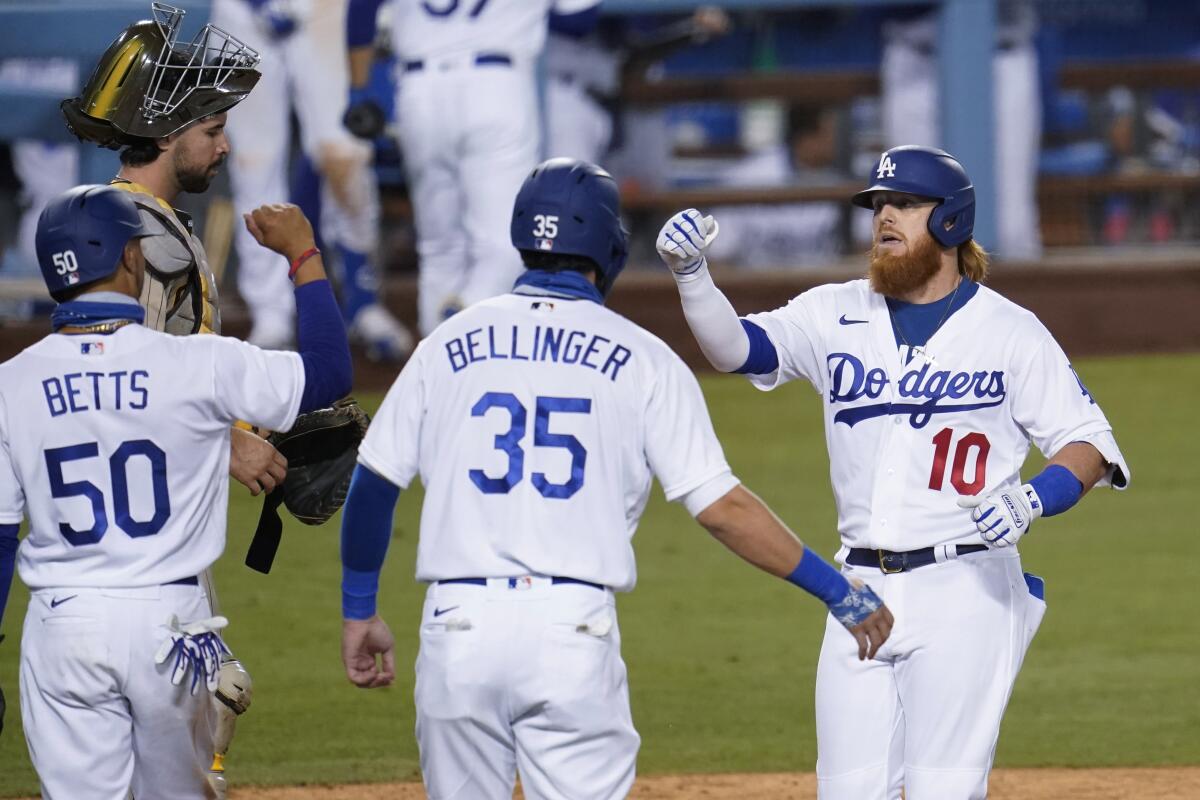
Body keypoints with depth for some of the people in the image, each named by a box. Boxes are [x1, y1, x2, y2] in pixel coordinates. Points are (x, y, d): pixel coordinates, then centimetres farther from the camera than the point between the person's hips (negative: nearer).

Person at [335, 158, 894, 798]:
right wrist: (840, 593, 5)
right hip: (574, 631, -2)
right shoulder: (642, 360, 4)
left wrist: (358, 611, 20)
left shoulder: (451, 343, 10)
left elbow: (371, 486, 9)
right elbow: (723, 508, -2)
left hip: (458, 626, 2)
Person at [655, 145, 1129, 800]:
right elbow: (733, 346, -3)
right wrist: (689, 272, -20)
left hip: (964, 591, -4)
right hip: (861, 590, 4)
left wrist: (1030, 500, -19)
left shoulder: (1010, 332, 0)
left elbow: (1087, 443, 0)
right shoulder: (837, 316, 9)